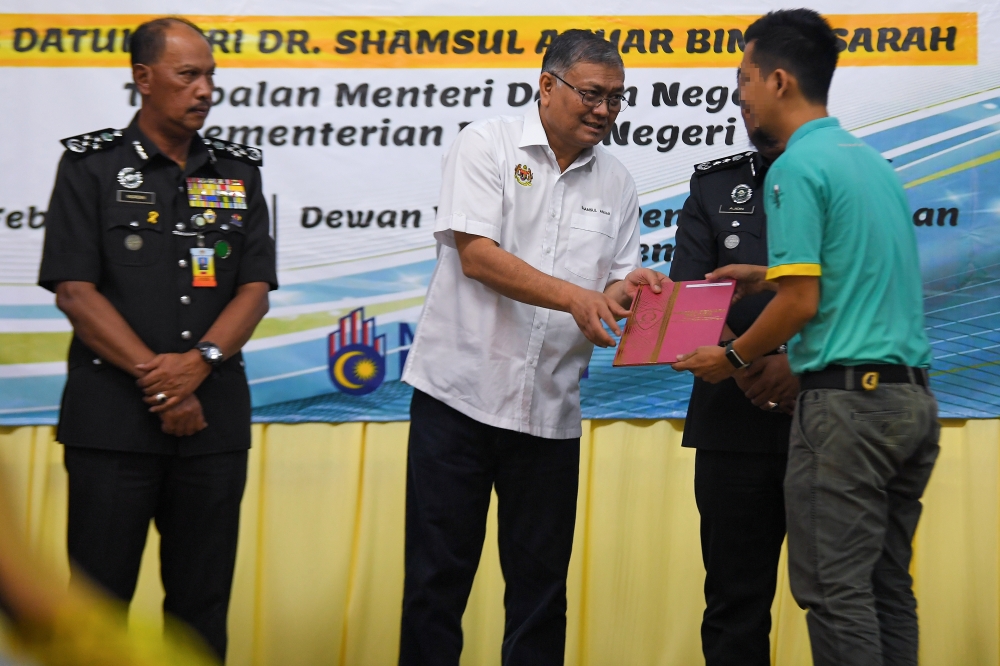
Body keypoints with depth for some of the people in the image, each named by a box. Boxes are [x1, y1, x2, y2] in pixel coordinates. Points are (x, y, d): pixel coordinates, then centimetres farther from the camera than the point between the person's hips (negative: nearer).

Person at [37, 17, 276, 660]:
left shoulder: (238, 171, 12)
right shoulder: (90, 166, 1)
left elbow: (255, 288, 6)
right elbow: (74, 291, -6)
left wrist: (200, 361, -13)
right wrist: (158, 379, -12)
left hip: (215, 415, 3)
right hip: (113, 415, -3)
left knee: (202, 603, 6)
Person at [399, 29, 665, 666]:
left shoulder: (616, 183, 10)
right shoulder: (487, 146, -3)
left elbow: (617, 286, 10)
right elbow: (476, 256, -14)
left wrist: (624, 292, -15)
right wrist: (577, 297, -22)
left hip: (551, 407, 4)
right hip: (461, 391, -4)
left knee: (541, 582, 6)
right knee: (438, 573, 1)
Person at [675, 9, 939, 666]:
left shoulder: (797, 168, -11)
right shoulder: (872, 161, 16)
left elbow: (802, 302, -15)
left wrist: (733, 358, 0)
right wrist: (767, 275, 25)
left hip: (847, 397, -9)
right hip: (914, 398, 9)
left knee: (835, 589, -5)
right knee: (888, 585, 11)